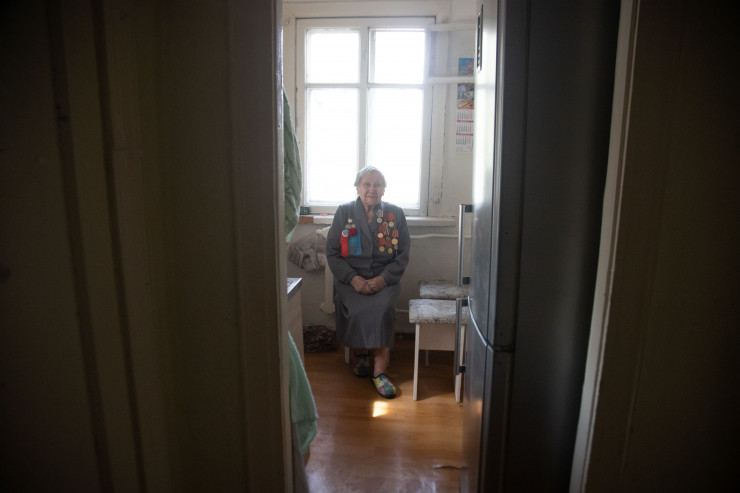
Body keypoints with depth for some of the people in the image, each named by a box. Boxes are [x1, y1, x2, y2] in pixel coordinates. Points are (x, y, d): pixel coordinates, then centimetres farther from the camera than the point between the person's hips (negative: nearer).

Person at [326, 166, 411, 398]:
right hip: (350, 279, 0)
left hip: (384, 280, 0)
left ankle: (379, 371, -18)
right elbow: (332, 252, 1)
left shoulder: (395, 214, 5)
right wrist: (352, 278, -13)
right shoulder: (344, 212, 4)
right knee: (355, 309, -28)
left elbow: (403, 254, 4)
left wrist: (384, 278, -12)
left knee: (382, 308, -29)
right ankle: (358, 352, 2)